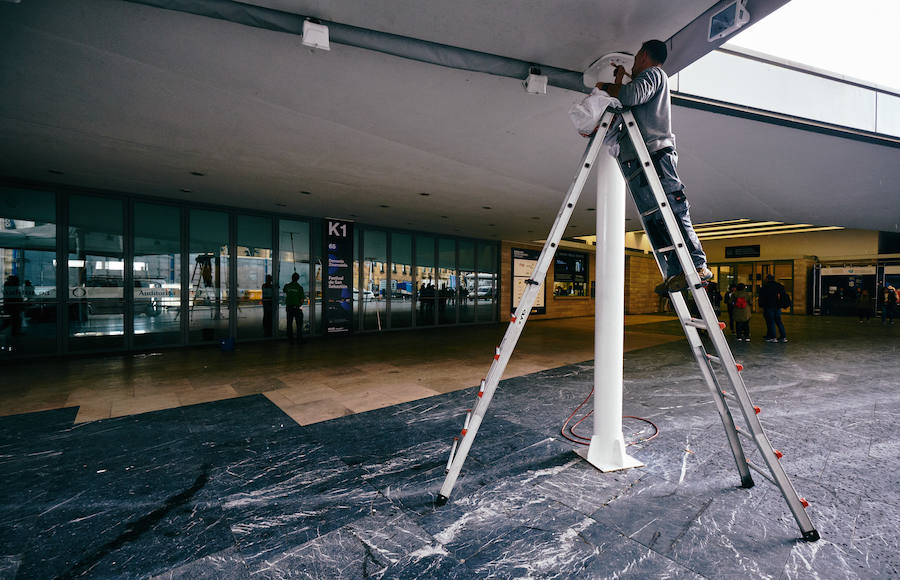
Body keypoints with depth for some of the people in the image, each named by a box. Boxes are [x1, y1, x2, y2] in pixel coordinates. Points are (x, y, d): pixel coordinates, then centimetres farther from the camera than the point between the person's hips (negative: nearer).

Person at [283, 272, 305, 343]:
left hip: (289, 307, 3)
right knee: (299, 324, 4)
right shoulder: (299, 287, -9)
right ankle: (300, 340, 4)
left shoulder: (287, 286, 0)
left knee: (289, 324, 9)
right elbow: (302, 299, -10)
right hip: (297, 307, -3)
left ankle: (290, 340, 10)